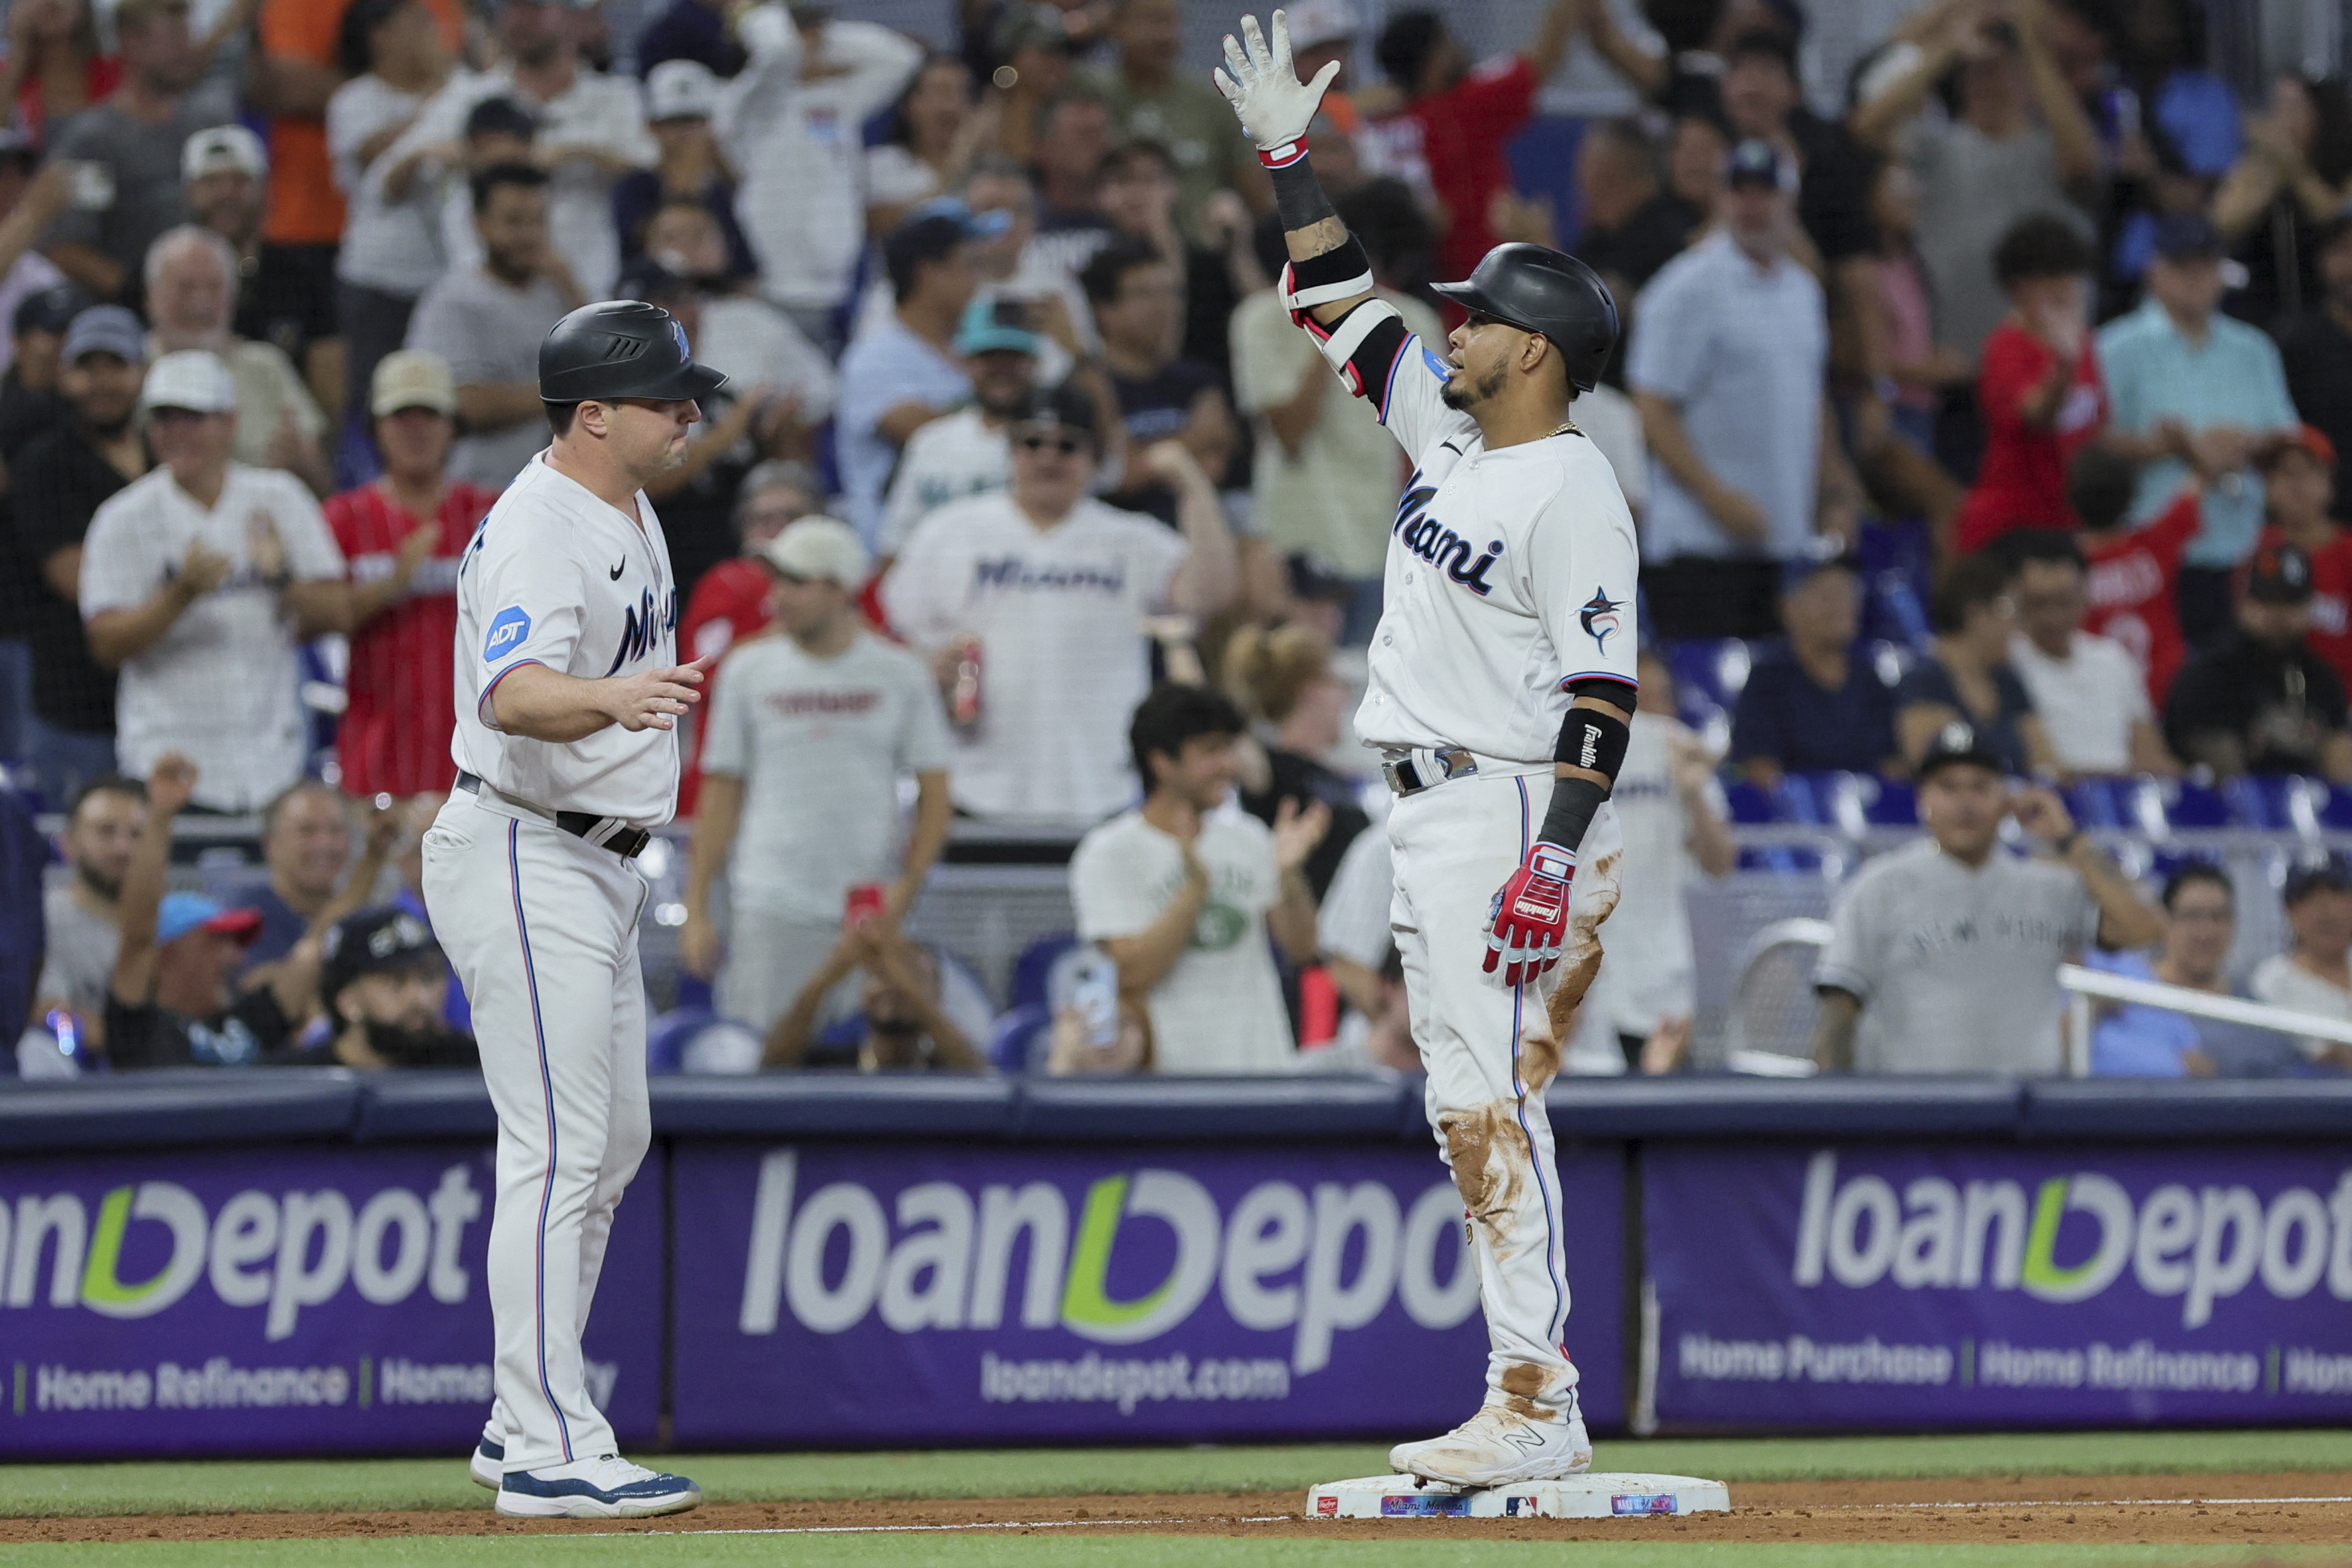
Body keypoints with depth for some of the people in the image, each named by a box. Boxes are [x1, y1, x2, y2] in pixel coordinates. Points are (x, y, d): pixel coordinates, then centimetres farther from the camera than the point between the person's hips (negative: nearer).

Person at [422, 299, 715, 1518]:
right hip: (524, 860, -11)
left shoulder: (629, 515, 12)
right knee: (559, 1150, -13)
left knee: (611, 1143, 15)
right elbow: (512, 693, -39)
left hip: (598, 864, 11)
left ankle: (526, 1421, 22)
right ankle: (550, 1453, -14)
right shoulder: (539, 534, -21)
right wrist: (614, 700, -57)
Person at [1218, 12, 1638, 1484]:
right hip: (1436, 812, 10)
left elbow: (1605, 689, -19)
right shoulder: (1453, 432, 14)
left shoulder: (1573, 491, -14)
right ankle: (1530, 1414, 10)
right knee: (1472, 1115, 8)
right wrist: (1290, 157, 21)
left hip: (1515, 811, -10)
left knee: (1494, 1111, -14)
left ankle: (1539, 1406, -17)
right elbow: (1343, 309, 26)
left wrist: (1552, 860, -27)